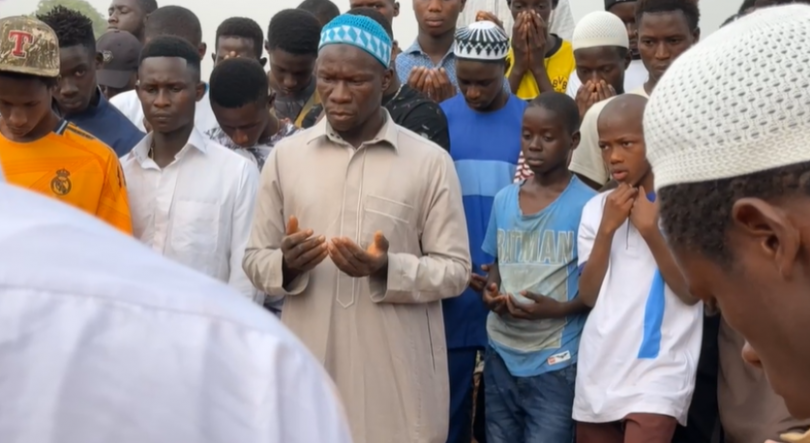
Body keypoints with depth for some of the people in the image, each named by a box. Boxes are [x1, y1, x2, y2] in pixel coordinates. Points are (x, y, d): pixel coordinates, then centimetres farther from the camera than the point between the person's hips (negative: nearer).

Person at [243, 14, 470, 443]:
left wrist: (388, 270, -17)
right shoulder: (285, 155, 6)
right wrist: (287, 266, -13)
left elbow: (455, 269, 0)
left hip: (397, 374, -1)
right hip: (308, 368, 2)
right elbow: (254, 259, 9)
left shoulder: (430, 161, 0)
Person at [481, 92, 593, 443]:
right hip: (501, 354, 5)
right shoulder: (504, 199, 7)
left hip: (555, 361, -5)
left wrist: (560, 309, -22)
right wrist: (490, 291, -2)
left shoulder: (587, 205, -10)